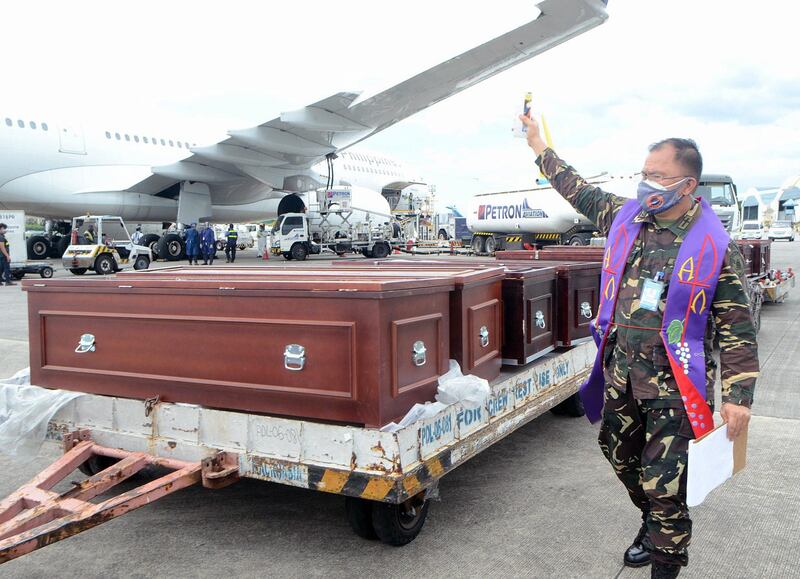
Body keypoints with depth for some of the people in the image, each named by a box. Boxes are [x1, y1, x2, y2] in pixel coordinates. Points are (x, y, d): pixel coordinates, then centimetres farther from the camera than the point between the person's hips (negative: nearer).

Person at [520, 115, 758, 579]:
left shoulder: (716, 248, -11)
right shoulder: (626, 218, 3)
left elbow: (738, 327, -10)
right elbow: (578, 191, 19)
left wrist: (739, 396, -16)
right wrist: (540, 146, 24)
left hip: (673, 384, -6)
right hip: (620, 372, 6)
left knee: (663, 481, -4)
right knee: (621, 455, 21)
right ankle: (654, 523, 48)